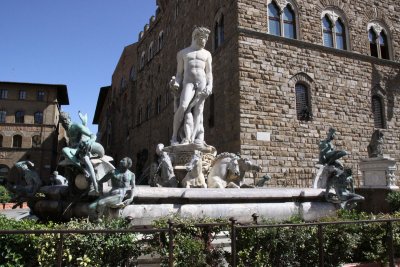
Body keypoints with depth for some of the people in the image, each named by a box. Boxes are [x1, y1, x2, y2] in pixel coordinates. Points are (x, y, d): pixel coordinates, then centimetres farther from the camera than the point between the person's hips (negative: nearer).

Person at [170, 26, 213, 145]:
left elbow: (209, 73, 13)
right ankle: (174, 137, -18)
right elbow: (179, 73, 14)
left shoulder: (206, 54, 20)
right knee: (183, 107, -23)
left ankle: (192, 138, -17)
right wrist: (176, 84, -4)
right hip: (188, 83, -2)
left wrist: (210, 86, -4)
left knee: (198, 110, -10)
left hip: (202, 82, 2)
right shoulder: (182, 53, 17)